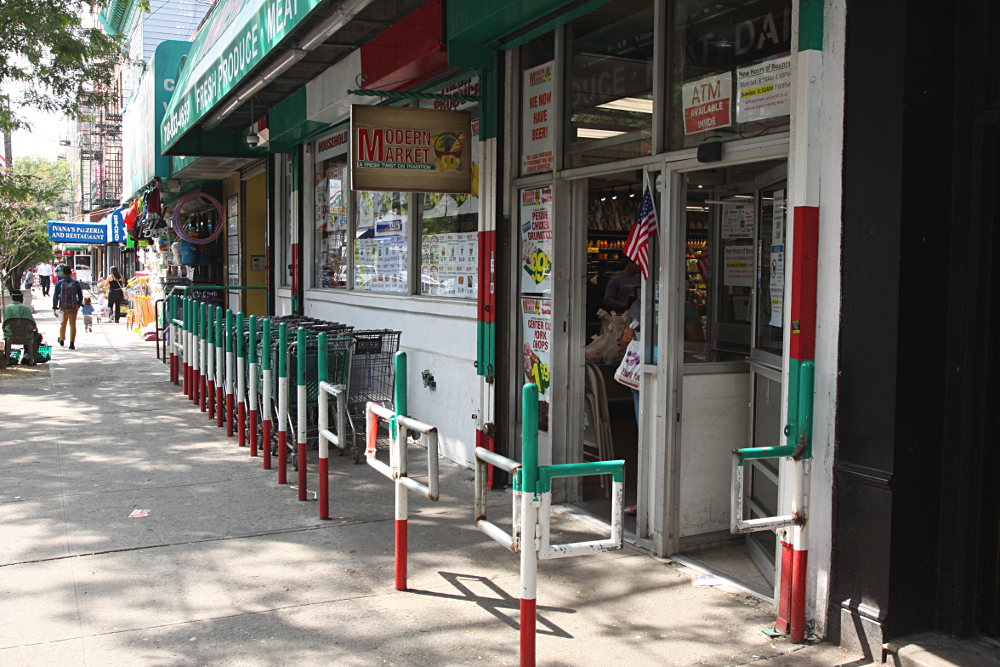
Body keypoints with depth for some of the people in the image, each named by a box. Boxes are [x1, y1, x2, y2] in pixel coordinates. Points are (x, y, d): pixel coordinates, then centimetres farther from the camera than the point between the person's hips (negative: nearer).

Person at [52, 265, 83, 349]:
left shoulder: (59, 283, -4)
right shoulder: (76, 283, -3)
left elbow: (55, 297, -4)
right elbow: (80, 295, 3)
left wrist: (55, 308, 0)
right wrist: (79, 305, 17)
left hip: (62, 307, 1)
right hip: (73, 307, -1)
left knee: (63, 324, 19)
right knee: (73, 324, -2)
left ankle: (62, 340, 38)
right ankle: (72, 343, -10)